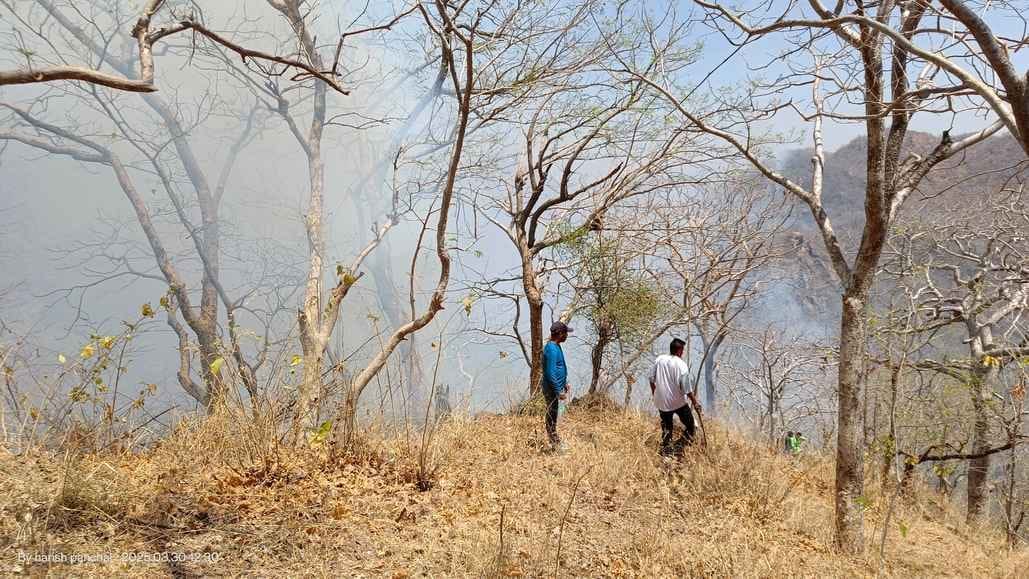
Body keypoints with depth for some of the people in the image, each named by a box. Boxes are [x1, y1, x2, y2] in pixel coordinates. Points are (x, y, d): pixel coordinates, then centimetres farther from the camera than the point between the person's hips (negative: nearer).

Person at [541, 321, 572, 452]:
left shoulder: (556, 346, 8)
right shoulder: (551, 349, -24)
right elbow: (550, 374, -26)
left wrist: (564, 383, 23)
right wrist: (559, 392, -22)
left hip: (556, 387, 10)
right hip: (552, 389, -10)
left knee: (553, 416, 19)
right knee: (552, 416, 2)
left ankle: (555, 441, 30)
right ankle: (555, 444, 11)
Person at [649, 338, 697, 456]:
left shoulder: (659, 359, -5)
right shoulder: (681, 365, -18)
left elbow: (652, 379, 6)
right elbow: (686, 388, -16)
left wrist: (654, 393, 23)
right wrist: (695, 402, -3)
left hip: (661, 402, 5)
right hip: (678, 402, -5)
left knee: (666, 428, 22)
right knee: (691, 427, 14)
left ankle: (665, 452, 25)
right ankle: (680, 448, 6)